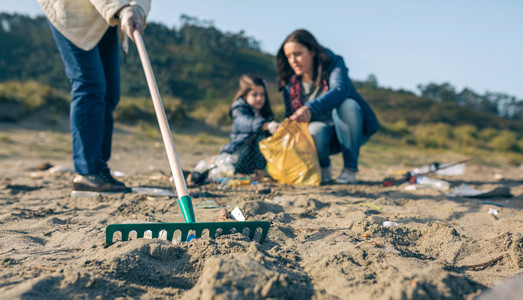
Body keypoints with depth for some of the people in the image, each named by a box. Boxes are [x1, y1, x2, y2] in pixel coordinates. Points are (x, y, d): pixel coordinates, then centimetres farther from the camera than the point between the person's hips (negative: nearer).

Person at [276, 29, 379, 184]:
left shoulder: (333, 64, -13)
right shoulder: (290, 83, -1)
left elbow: (340, 90, -35)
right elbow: (291, 117, -1)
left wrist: (311, 109, -52)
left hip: (349, 131, -1)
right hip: (323, 135, 1)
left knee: (346, 105, -34)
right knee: (315, 130, -35)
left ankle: (350, 169, -21)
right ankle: (323, 167, 0)